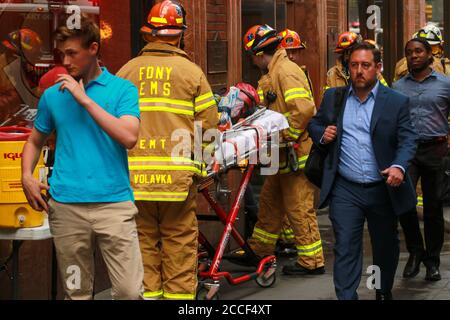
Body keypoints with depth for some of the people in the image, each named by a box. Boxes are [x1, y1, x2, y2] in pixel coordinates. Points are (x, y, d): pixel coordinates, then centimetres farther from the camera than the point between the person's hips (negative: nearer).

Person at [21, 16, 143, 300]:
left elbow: (129, 137, -13)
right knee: (77, 292, 10)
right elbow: (35, 141, 22)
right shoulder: (53, 95, 11)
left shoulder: (122, 89, 2)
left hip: (114, 202, -2)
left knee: (130, 291, -8)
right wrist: (27, 176, 3)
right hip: (66, 207, 3)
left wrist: (84, 99, -11)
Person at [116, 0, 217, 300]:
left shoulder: (127, 71, 6)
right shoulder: (191, 71, 0)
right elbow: (209, 123, 0)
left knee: (143, 241, 10)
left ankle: (146, 292, 14)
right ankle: (179, 292, 8)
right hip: (177, 172, -2)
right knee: (179, 241, 6)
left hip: (135, 172, 2)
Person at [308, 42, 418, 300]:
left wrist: (399, 167, -28)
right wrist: (322, 133, -7)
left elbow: (407, 140, -9)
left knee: (386, 247, 17)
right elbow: (314, 124, 18)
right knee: (346, 248, -6)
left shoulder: (397, 102, -3)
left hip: (383, 189, 0)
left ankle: (384, 292, 40)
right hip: (345, 190, 0)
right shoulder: (333, 97, 6)